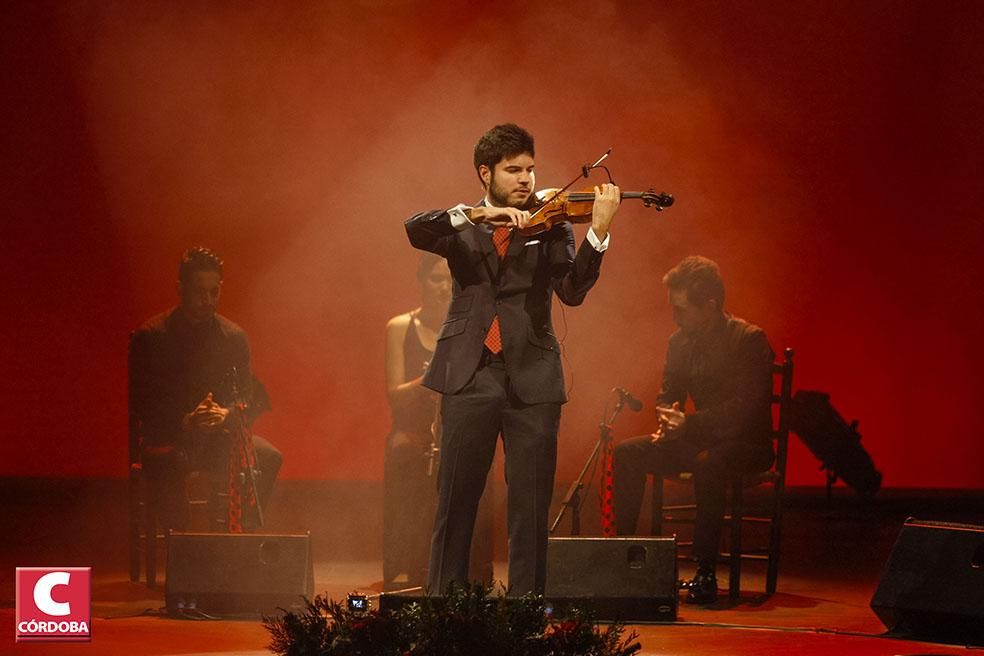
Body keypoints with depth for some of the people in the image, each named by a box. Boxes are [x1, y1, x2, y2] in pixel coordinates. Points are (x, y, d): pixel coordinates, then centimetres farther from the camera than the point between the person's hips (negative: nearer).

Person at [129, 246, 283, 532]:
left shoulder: (233, 336, 7)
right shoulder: (149, 337, -2)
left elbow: (251, 397, 6)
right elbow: (141, 404, -6)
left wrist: (227, 414, -18)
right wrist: (185, 422, -22)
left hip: (217, 438, 3)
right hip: (167, 439, -3)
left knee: (268, 458, -27)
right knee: (167, 465, -39)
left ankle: (235, 528, -15)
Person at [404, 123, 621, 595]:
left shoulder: (550, 227, 9)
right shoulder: (462, 228, 12)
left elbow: (572, 291, -7)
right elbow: (416, 230, -10)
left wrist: (599, 231, -22)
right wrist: (479, 214, -22)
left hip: (531, 378, 0)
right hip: (469, 375, 0)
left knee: (530, 505, -1)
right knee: (455, 499, 2)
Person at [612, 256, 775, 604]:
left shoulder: (750, 339, -15)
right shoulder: (680, 341, 7)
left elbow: (747, 408, -22)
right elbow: (668, 393, 17)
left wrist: (689, 423, -31)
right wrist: (667, 421, -9)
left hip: (746, 442, -7)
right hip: (700, 441, 7)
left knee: (708, 463, -39)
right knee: (627, 453, -12)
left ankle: (705, 572, -35)